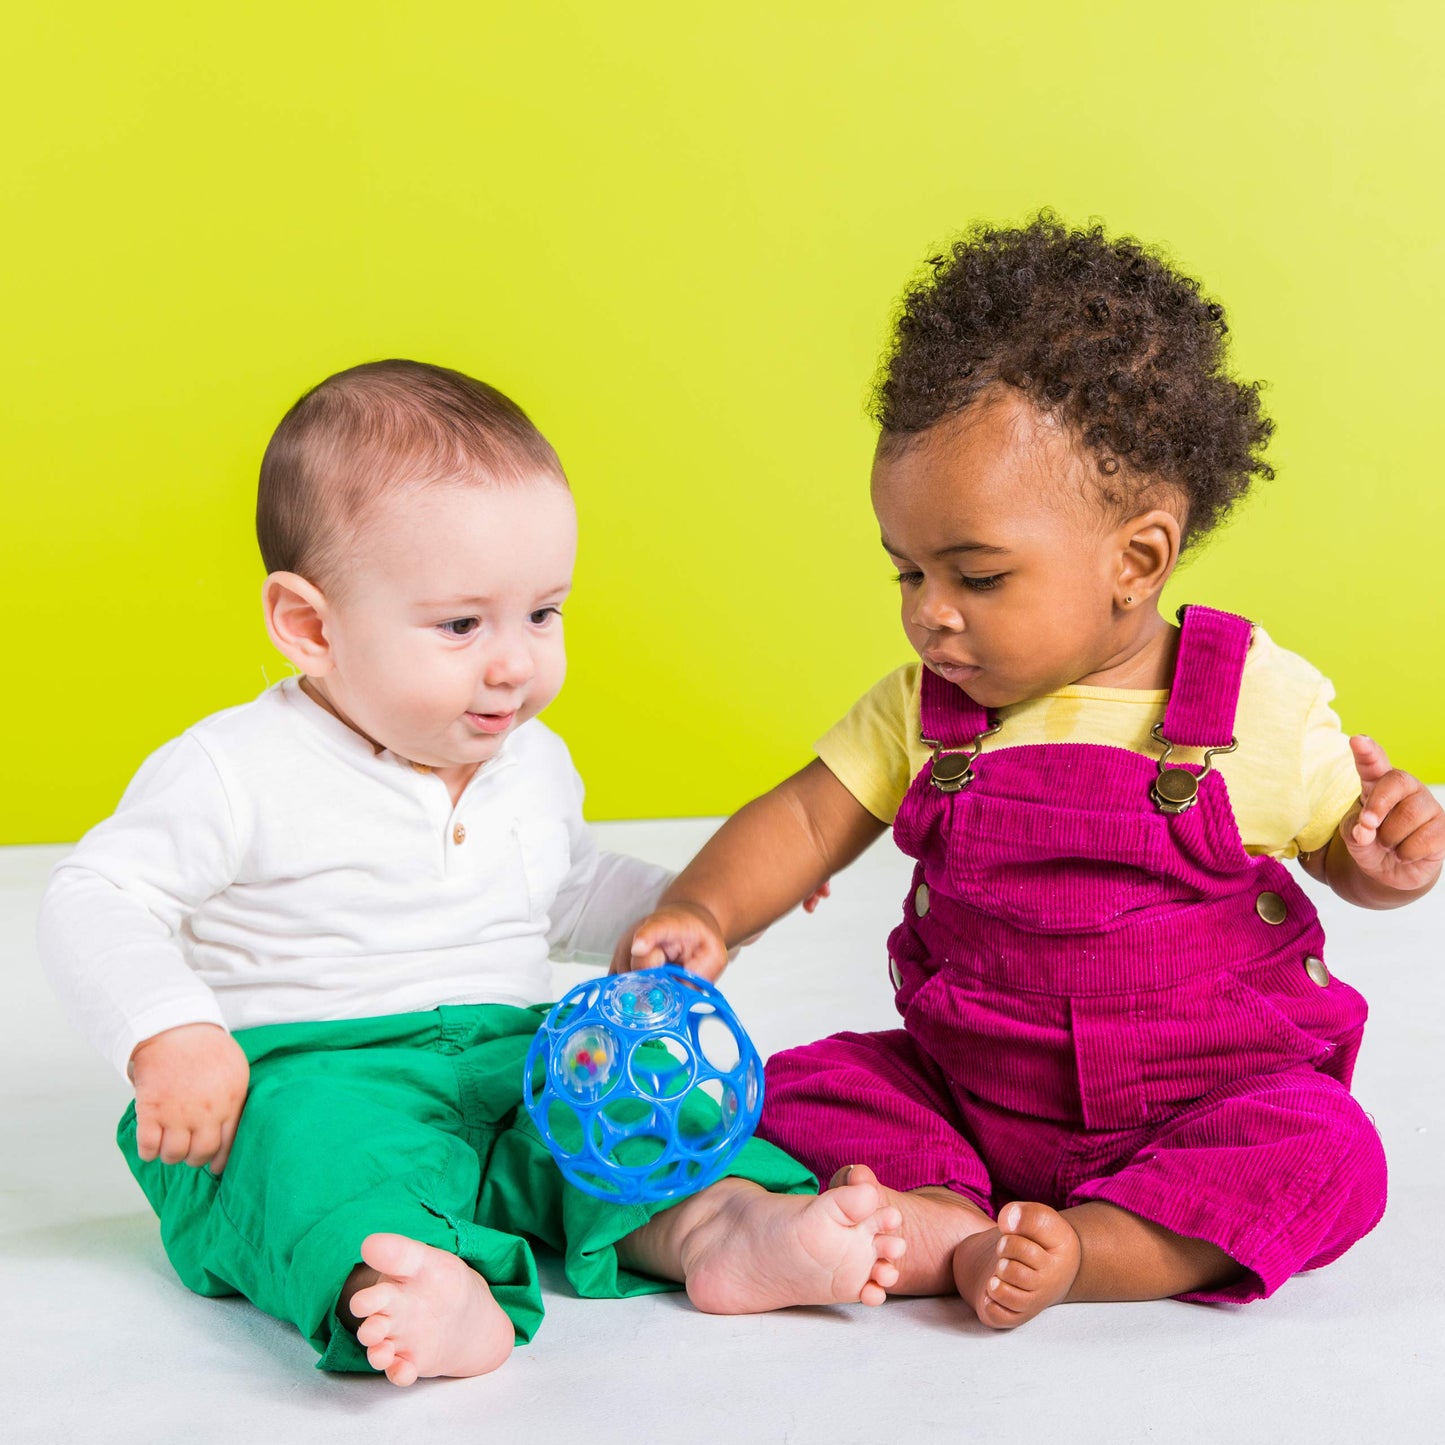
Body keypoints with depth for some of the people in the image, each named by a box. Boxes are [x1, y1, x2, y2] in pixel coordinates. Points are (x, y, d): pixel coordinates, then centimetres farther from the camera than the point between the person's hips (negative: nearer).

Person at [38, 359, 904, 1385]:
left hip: (518, 1067, 6)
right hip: (310, 1074, -6)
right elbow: (97, 903, -8)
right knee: (314, 1132, -37)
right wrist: (168, 1040, -23)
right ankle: (390, 1288, -61)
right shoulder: (238, 774, -8)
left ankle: (723, 1229, -40)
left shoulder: (534, 766, 13)